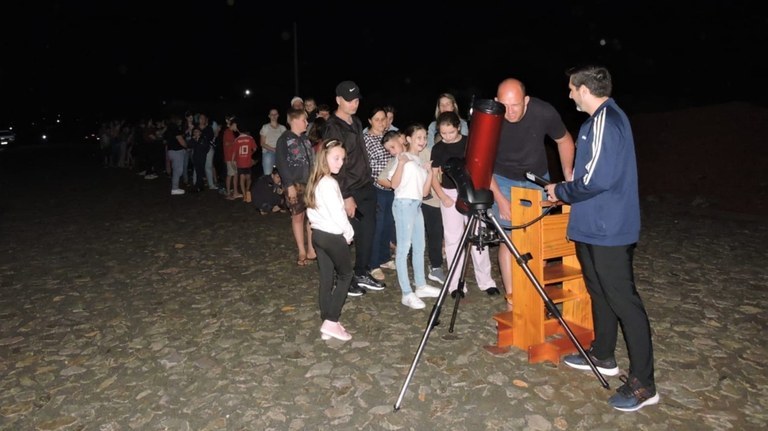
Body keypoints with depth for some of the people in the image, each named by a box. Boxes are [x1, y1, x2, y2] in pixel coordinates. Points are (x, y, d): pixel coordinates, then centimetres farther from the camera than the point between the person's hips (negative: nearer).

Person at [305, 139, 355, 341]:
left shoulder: (316, 181, 9)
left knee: (326, 279, 11)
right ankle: (331, 322, 3)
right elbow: (338, 213, -20)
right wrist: (349, 233, -6)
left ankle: (327, 324, 17)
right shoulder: (329, 183, -20)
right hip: (333, 236, -8)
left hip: (318, 233, 8)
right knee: (346, 275, 6)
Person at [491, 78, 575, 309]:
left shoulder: (544, 112, -23)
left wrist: (568, 175, -7)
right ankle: (512, 299, -2)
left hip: (538, 179, 2)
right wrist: (499, 198, -19)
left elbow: (564, 141, -2)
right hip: (503, 181, -1)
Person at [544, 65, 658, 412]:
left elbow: (596, 179, -24)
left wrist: (561, 191, -10)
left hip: (608, 230, -11)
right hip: (596, 226, 11)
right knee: (600, 291, 19)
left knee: (623, 301, -5)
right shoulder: (602, 118, 14)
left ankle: (642, 383, 4)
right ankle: (603, 356, 34)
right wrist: (565, 190, 12)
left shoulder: (605, 120, -18)